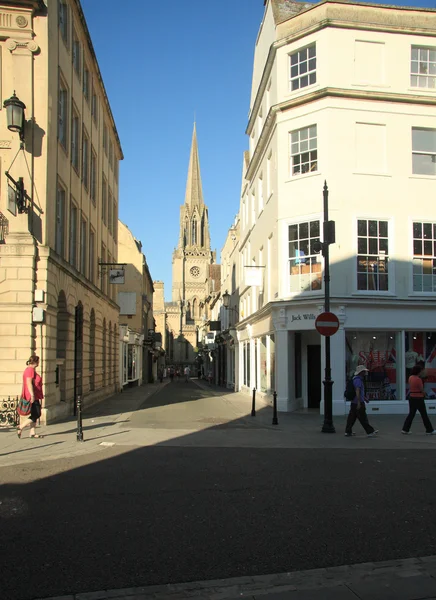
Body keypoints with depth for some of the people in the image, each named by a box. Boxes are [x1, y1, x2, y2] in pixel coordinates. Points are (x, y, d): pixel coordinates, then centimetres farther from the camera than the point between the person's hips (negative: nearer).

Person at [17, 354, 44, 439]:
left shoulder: (31, 369, 17)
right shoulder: (30, 370, -15)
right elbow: (29, 383, -23)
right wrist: (32, 395, -27)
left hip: (35, 397, 11)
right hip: (32, 397, -11)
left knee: (35, 414, 11)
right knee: (36, 414, -7)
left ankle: (32, 433, 13)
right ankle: (20, 427, -1)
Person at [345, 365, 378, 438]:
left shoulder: (355, 379, 16)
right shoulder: (358, 380, -17)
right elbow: (357, 391, -24)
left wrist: (364, 398, 32)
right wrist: (359, 403, -27)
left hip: (353, 403, 10)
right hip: (358, 402, -10)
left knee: (352, 417, 10)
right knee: (363, 418, -2)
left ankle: (348, 432, 11)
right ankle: (370, 432, 4)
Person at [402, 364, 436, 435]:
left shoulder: (410, 377, 6)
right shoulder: (418, 379, -19)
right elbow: (422, 390, -12)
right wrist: (424, 394, 11)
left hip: (411, 397, 8)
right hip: (418, 398, -8)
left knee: (411, 414, 12)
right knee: (424, 414, 4)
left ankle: (405, 430, 9)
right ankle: (429, 430, 14)